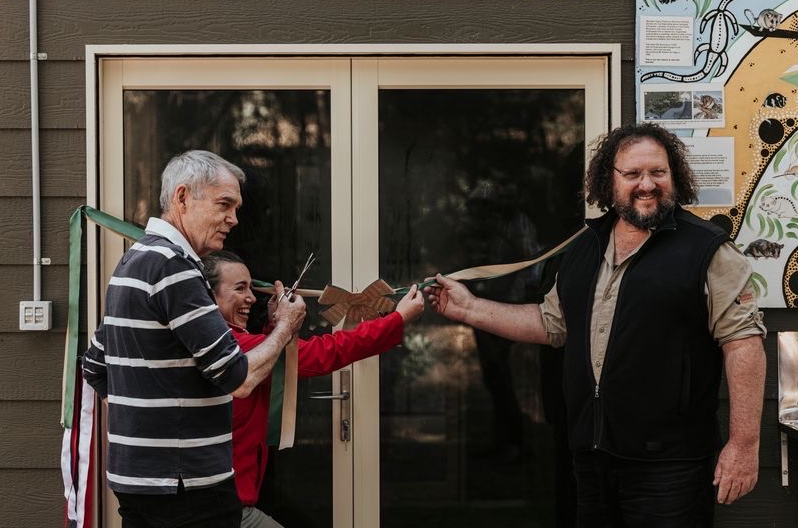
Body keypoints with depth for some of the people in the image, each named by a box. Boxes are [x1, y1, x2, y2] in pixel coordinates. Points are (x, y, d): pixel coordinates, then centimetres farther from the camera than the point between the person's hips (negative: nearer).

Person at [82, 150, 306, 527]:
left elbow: (94, 369, 21)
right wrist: (285, 327, -3)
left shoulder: (132, 260, 13)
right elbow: (239, 379, -19)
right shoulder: (172, 265, -17)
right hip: (187, 485, -10)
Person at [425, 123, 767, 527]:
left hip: (668, 463, -6)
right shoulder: (585, 248, 14)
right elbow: (552, 322, 23)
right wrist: (468, 309, 18)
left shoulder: (706, 251, -7)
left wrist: (744, 444, -16)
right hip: (590, 453, 6)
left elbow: (743, 342, -11)